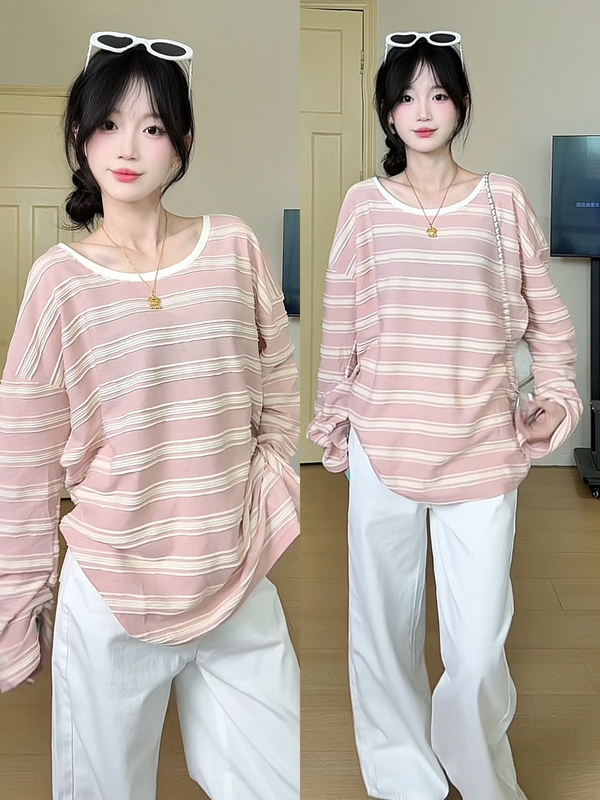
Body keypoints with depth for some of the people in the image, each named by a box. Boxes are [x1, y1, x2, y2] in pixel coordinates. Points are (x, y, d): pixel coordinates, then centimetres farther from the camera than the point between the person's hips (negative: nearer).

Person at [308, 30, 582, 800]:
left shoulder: (503, 198, 4)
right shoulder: (365, 202, 5)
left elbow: (547, 314, 11)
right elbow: (339, 325, 8)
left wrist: (555, 396, 0)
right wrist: (331, 422, 9)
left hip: (483, 452, -1)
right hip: (383, 448, 1)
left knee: (478, 650, 0)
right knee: (384, 631, 11)